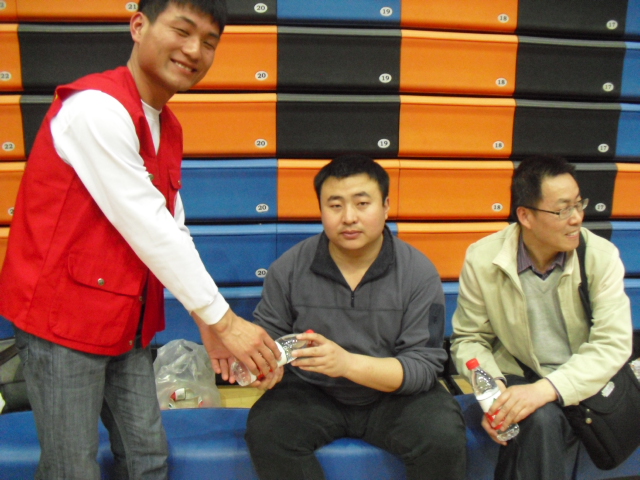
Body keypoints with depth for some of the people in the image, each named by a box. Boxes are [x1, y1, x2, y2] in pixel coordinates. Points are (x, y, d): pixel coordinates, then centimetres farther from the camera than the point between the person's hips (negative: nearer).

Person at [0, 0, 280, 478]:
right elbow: (147, 228, -24)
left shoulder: (168, 128, 9)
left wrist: (206, 320, 2)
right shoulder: (97, 107, -20)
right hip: (62, 316, -8)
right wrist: (222, 319, -19)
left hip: (127, 321, 8)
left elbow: (174, 231, 8)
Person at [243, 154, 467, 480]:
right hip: (312, 393, 1)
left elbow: (424, 365, -14)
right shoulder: (288, 269, -6)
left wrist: (347, 363, -30)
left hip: (394, 393, 0)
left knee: (444, 437, -27)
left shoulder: (419, 273, -10)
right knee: (265, 430, -26)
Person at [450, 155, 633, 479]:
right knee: (541, 420, -32)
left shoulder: (601, 255, -8)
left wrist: (546, 389, -29)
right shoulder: (482, 260, -9)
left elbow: (613, 343, -15)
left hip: (585, 382, 1)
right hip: (517, 379, 0)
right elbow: (469, 340, -1)